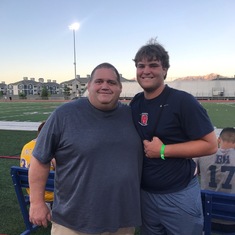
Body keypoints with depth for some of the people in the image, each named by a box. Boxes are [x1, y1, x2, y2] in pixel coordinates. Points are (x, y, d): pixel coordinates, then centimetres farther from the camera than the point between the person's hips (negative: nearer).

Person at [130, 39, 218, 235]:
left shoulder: (183, 101, -16)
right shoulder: (136, 103, 2)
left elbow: (210, 145, -17)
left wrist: (163, 150, -22)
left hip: (179, 195, -5)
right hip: (145, 193, 6)